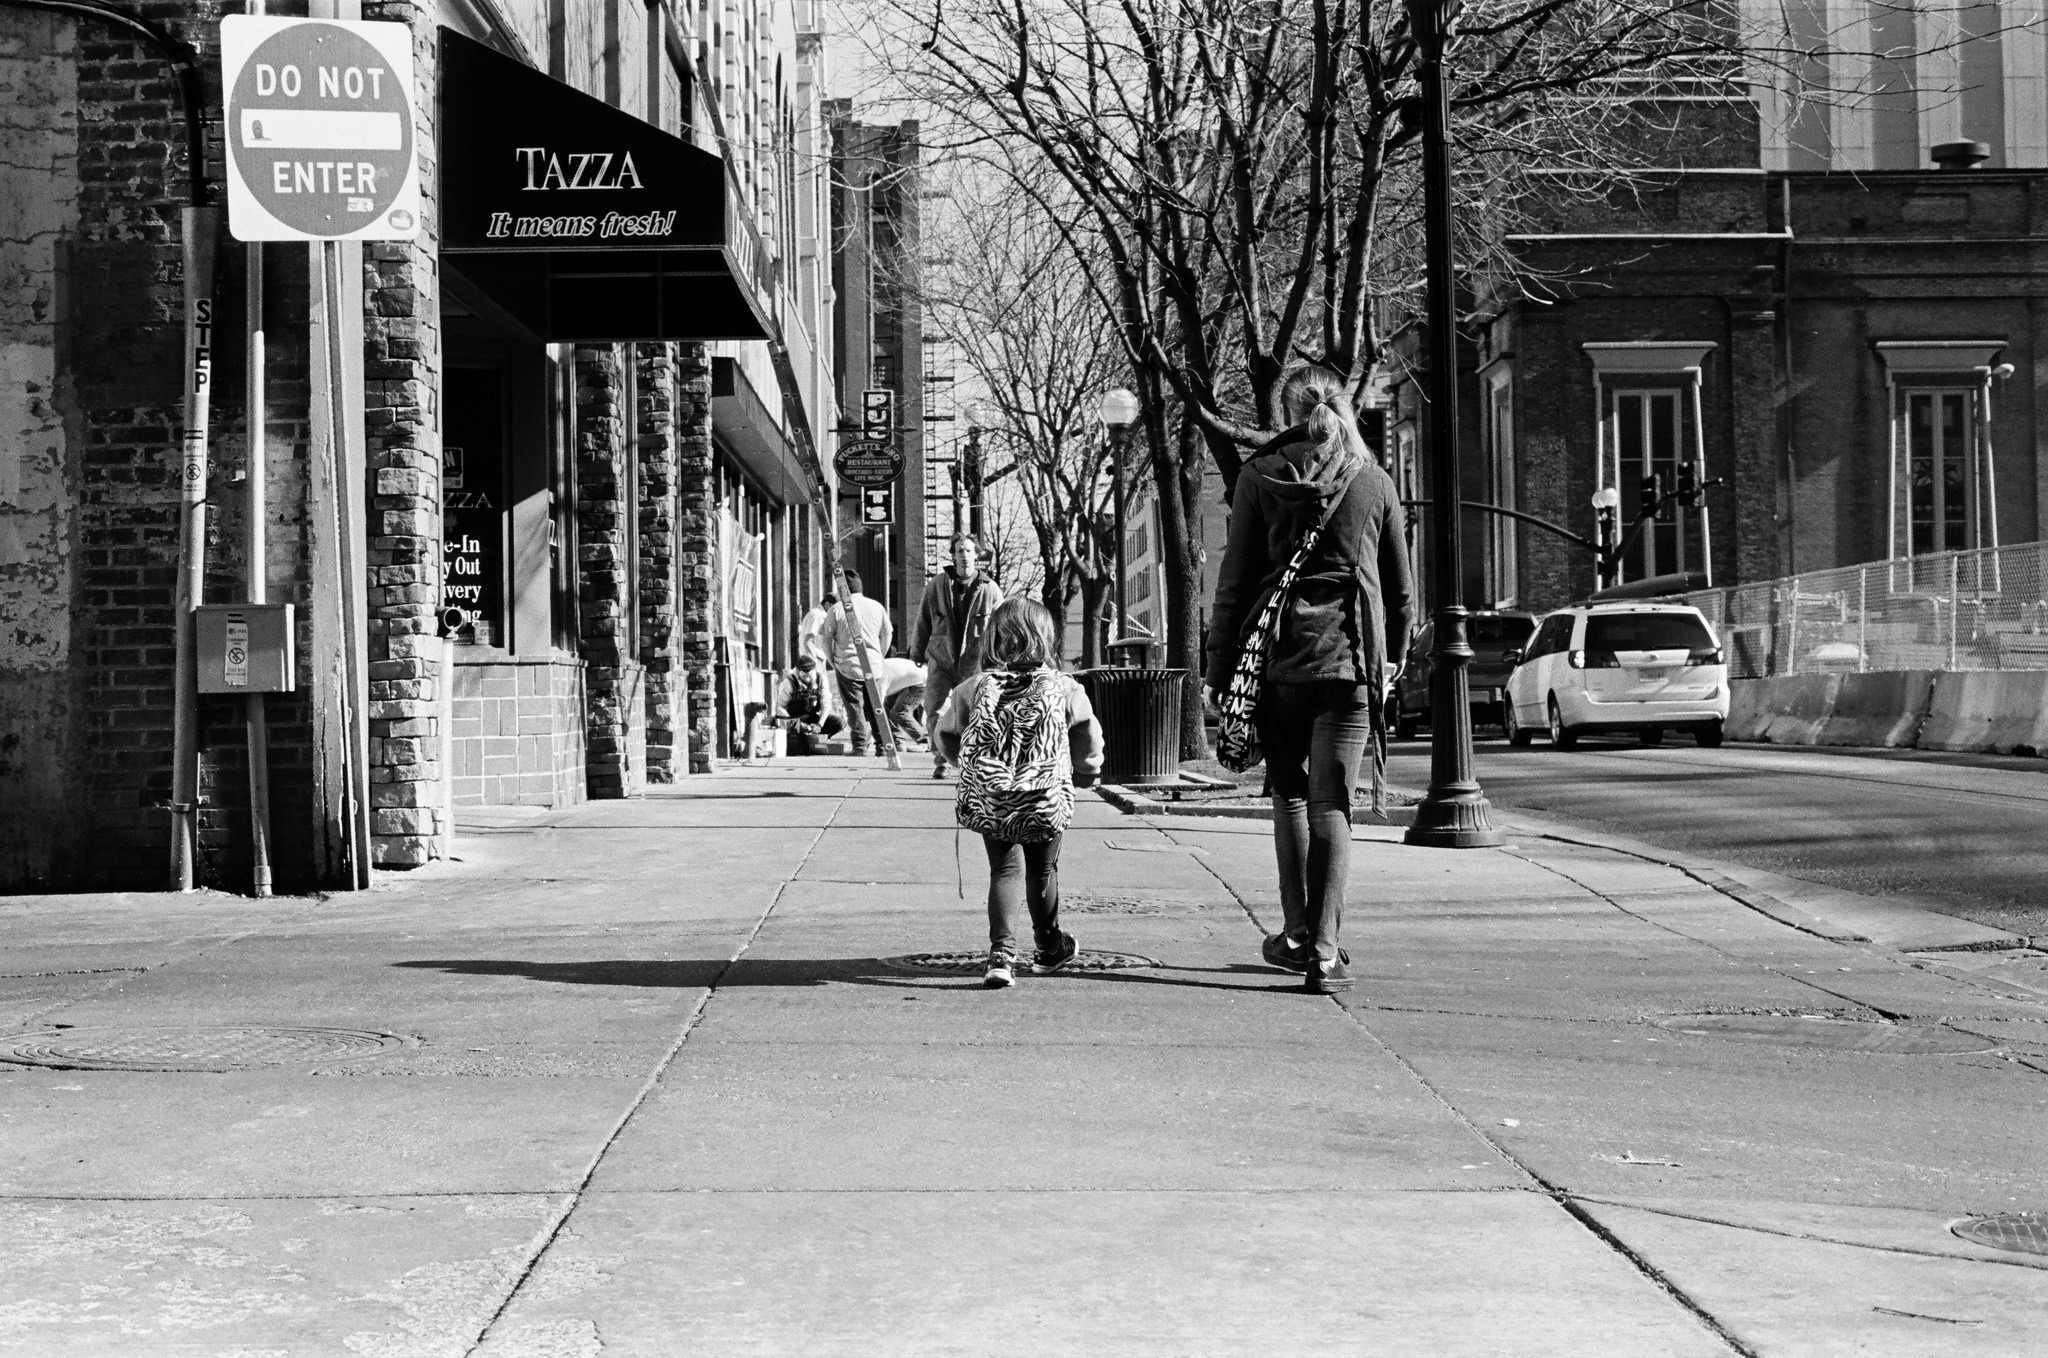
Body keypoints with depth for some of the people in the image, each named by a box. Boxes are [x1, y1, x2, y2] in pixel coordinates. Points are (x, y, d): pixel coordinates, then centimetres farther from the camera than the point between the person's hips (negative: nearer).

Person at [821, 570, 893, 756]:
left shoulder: (838, 609, -8)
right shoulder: (877, 607, 3)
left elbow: (827, 637, -2)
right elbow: (888, 634, 13)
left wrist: (833, 660, 12)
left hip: (848, 666, -3)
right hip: (874, 667, 3)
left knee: (855, 707, 2)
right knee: (874, 706, 15)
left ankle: (861, 746, -2)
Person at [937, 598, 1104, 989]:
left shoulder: (977, 686, 0)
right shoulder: (1063, 688, -3)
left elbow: (944, 731, 10)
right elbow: (1088, 737, 0)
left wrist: (968, 765, 26)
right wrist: (1088, 764, 21)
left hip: (988, 800, 0)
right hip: (1047, 800, 0)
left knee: (1005, 869, 8)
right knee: (1042, 870, 18)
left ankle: (1001, 952, -11)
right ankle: (1048, 947, 38)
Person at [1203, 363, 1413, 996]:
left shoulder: (1260, 475, 0)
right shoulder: (1375, 483, 5)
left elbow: (1234, 580, 0)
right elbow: (1400, 588, 12)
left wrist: (1218, 669, 5)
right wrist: (1392, 657, 26)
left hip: (1278, 657, 0)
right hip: (1350, 659, 0)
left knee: (1288, 795, 15)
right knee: (1331, 805, 0)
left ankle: (1297, 935, 17)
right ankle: (1323, 953, -6)